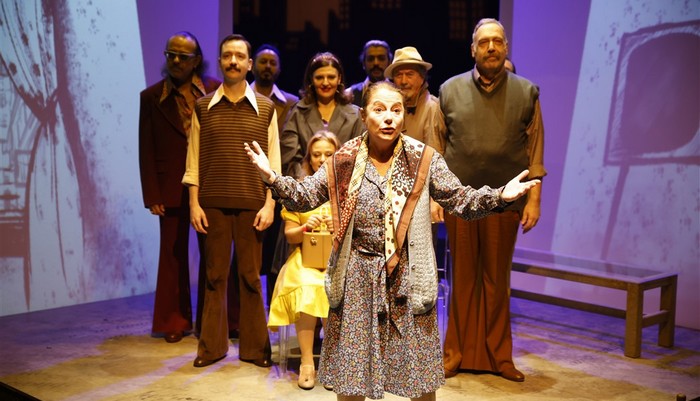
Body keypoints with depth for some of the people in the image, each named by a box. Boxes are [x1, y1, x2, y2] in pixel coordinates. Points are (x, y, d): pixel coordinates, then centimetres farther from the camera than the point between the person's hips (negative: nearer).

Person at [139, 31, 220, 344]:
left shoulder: (214, 91, 1)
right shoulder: (152, 97, 4)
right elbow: (146, 150, 3)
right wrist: (152, 196, -3)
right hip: (172, 189, 1)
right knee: (174, 254, 8)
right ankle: (175, 322, 21)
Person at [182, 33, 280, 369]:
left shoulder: (265, 108, 5)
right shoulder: (203, 107, 6)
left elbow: (273, 161, 4)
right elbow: (194, 159, 5)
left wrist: (269, 204, -3)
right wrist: (194, 204, -1)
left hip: (252, 203, 0)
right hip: (213, 203, 1)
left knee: (251, 276, 4)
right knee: (215, 275, 6)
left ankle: (254, 346, 15)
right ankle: (211, 346, 16)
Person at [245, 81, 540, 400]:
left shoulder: (424, 160, -3)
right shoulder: (344, 161, -1)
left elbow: (460, 200, -2)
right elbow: (303, 197, 1)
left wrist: (499, 197, -18)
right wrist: (272, 177, -16)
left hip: (407, 275, 0)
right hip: (357, 276, 1)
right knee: (350, 374, 11)